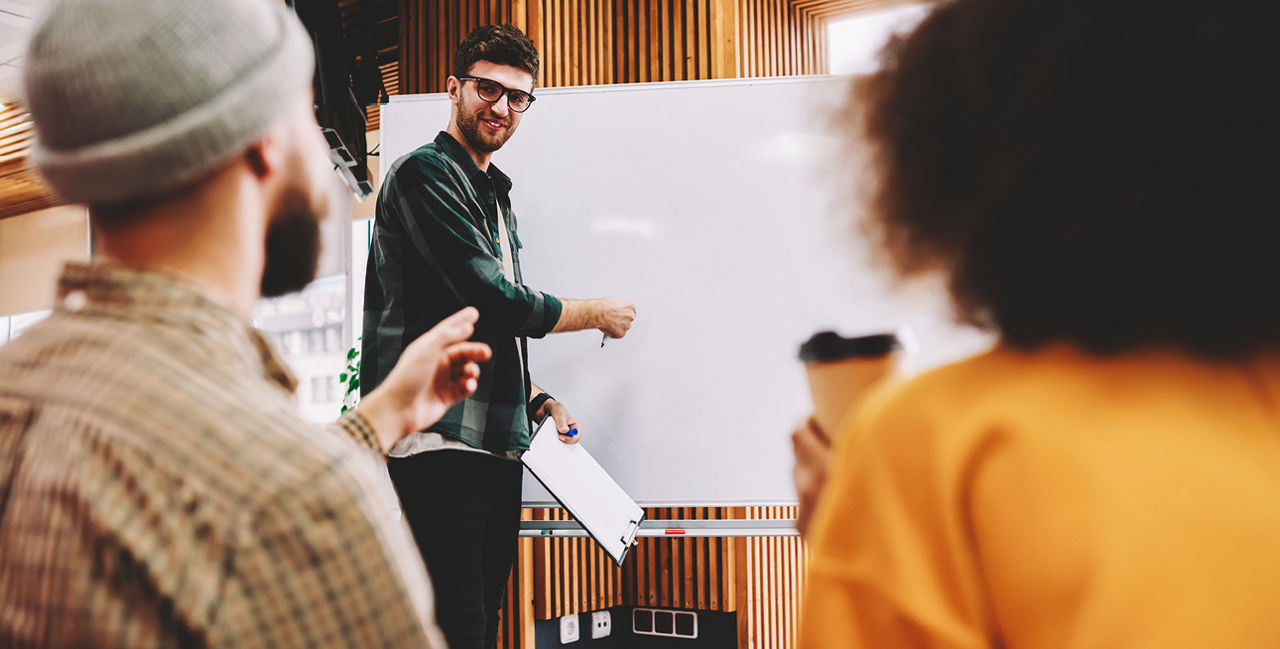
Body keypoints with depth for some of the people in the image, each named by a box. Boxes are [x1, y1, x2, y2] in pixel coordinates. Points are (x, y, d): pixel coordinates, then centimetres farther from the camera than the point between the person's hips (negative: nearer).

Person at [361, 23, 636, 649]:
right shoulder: (425, 174, -5)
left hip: (496, 448, 9)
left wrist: (537, 400, 13)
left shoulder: (496, 198, 24)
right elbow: (492, 301, -14)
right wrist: (596, 314, 0)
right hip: (437, 443, -9)